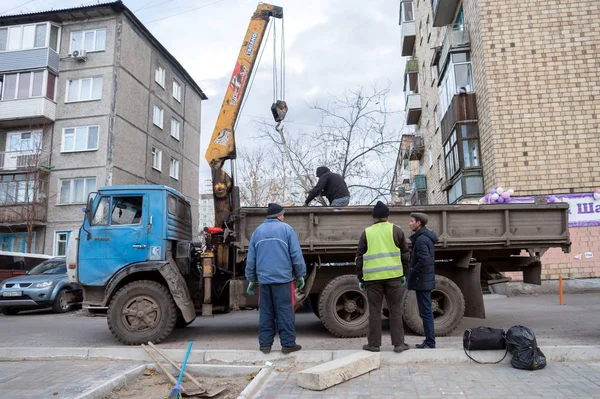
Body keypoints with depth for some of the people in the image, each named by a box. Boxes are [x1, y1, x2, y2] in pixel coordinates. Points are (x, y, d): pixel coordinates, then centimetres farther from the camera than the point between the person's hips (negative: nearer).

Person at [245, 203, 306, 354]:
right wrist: (300, 275, 3)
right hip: (283, 278, -4)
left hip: (264, 279, 4)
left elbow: (251, 259, 12)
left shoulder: (257, 231, 13)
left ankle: (265, 344, 12)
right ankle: (287, 344, 4)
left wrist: (251, 280, 18)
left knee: (266, 312, 9)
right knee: (285, 312, 1)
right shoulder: (286, 229, 1)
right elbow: (296, 255, -5)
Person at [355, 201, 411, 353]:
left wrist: (360, 278, 12)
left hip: (373, 277, 0)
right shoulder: (396, 230, 5)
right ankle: (399, 343, 10)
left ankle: (374, 343, 12)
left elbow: (359, 257, 6)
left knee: (374, 310, 7)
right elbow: (405, 253, 6)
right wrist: (404, 273, 13)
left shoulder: (366, 232, 6)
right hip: (393, 275, 0)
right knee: (395, 310, 8)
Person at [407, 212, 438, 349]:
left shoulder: (421, 239, -18)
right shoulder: (426, 237, 13)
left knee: (425, 311, -4)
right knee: (426, 311, 14)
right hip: (425, 280, 10)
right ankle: (429, 341, 21)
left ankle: (430, 343, 3)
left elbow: (423, 260, -28)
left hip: (421, 280, -10)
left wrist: (412, 273, -15)